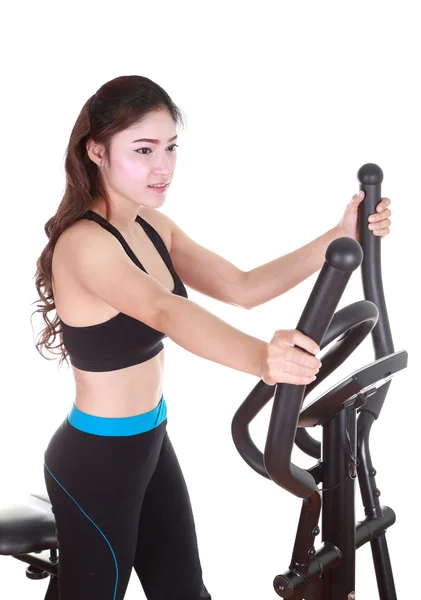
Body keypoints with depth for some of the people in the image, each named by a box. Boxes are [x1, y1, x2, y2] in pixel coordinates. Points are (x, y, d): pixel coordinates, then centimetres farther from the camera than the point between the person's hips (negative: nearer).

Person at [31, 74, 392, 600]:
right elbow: (165, 312, -43)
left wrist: (339, 238, -14)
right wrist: (260, 358, -60)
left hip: (150, 444, 8)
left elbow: (242, 288, -3)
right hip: (95, 461, -8)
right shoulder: (83, 243, -25)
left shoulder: (152, 227, 2)